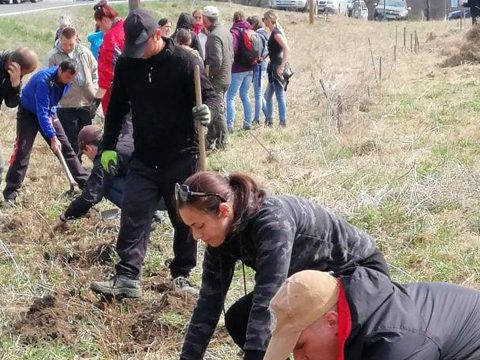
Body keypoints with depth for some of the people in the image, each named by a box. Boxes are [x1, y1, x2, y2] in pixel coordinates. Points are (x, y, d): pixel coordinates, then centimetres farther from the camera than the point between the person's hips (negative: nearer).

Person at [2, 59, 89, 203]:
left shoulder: (65, 80, -12)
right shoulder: (44, 80, -35)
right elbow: (42, 112, -38)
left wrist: (52, 114, -7)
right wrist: (52, 138, -41)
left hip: (48, 112, 6)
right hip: (28, 112, -6)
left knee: (65, 147, 2)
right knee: (22, 151, -14)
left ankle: (84, 182, 7)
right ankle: (11, 192, -11)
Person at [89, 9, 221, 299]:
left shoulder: (184, 61, -12)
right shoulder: (126, 65, 2)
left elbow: (211, 96, -10)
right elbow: (117, 107, 12)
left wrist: (207, 110, -34)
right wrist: (109, 146, 9)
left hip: (182, 159, -3)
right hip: (143, 161, 3)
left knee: (185, 220, 8)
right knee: (133, 216, -4)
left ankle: (182, 276, 23)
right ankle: (127, 279, -3)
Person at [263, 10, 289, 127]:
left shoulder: (276, 33, -14)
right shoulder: (274, 32, 14)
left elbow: (286, 48, -23)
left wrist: (282, 66, -26)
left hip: (277, 67, -10)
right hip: (273, 67, 10)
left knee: (280, 95, -6)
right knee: (268, 95, 14)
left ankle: (283, 121, -2)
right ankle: (269, 120, 20)